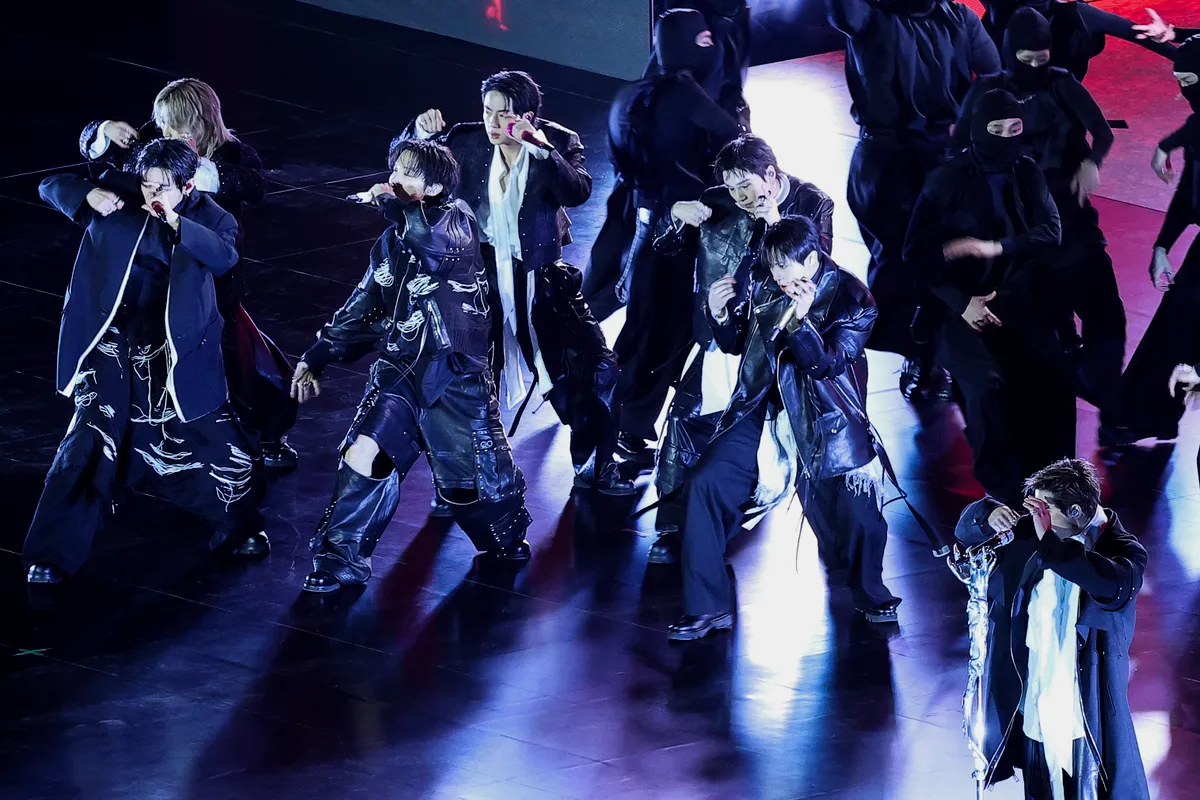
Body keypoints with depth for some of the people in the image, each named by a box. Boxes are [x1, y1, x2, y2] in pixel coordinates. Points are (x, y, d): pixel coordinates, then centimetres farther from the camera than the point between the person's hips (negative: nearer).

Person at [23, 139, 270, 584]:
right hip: (116, 345, 0)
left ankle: (238, 529, 33)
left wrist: (176, 222, -34)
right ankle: (52, 556, 1)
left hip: (177, 352, 0)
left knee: (210, 438, 8)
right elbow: (51, 187, 1)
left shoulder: (206, 216, -5)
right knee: (90, 443, -5)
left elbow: (226, 256, -24)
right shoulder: (120, 193, -3)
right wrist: (90, 197, -19)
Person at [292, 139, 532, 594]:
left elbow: (432, 236, -33)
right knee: (362, 454, -13)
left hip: (455, 374, -5)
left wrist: (390, 203, -18)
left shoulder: (457, 220, -6)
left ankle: (506, 539, 33)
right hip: (401, 369, 5)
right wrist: (317, 358, 17)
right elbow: (361, 309, 20)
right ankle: (340, 561, -5)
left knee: (474, 479, 3)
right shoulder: (392, 243, 12)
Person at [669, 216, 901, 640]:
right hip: (760, 413, 4)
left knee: (854, 511, -14)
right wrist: (720, 316, -6)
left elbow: (826, 364, -18)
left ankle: (870, 593, 20)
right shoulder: (765, 288, 2)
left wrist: (799, 322, -34)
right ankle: (708, 608, -5)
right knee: (704, 485, -13)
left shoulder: (851, 299, -9)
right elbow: (736, 343, 15)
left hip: (823, 422, -4)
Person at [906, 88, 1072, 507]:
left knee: (1053, 373, -23)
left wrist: (995, 248, -18)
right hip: (960, 303, -3)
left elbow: (1050, 232, -1)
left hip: (1014, 298, 3)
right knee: (987, 383, -29)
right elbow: (916, 253, -7)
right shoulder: (947, 180, -7)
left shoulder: (1025, 172, 4)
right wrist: (961, 303, -18)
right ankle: (1002, 486, -10)